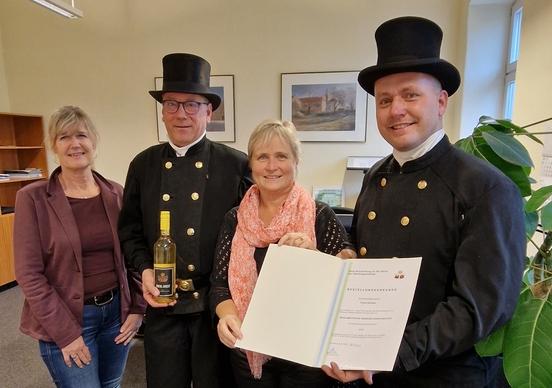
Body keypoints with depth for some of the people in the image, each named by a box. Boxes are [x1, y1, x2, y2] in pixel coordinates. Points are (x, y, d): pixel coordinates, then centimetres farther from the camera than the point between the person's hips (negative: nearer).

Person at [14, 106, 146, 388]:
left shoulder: (115, 193, 0)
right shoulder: (33, 198, -10)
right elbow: (29, 273, -11)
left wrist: (137, 307, -1)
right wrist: (64, 331, -13)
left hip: (117, 311, 4)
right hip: (66, 321, -3)